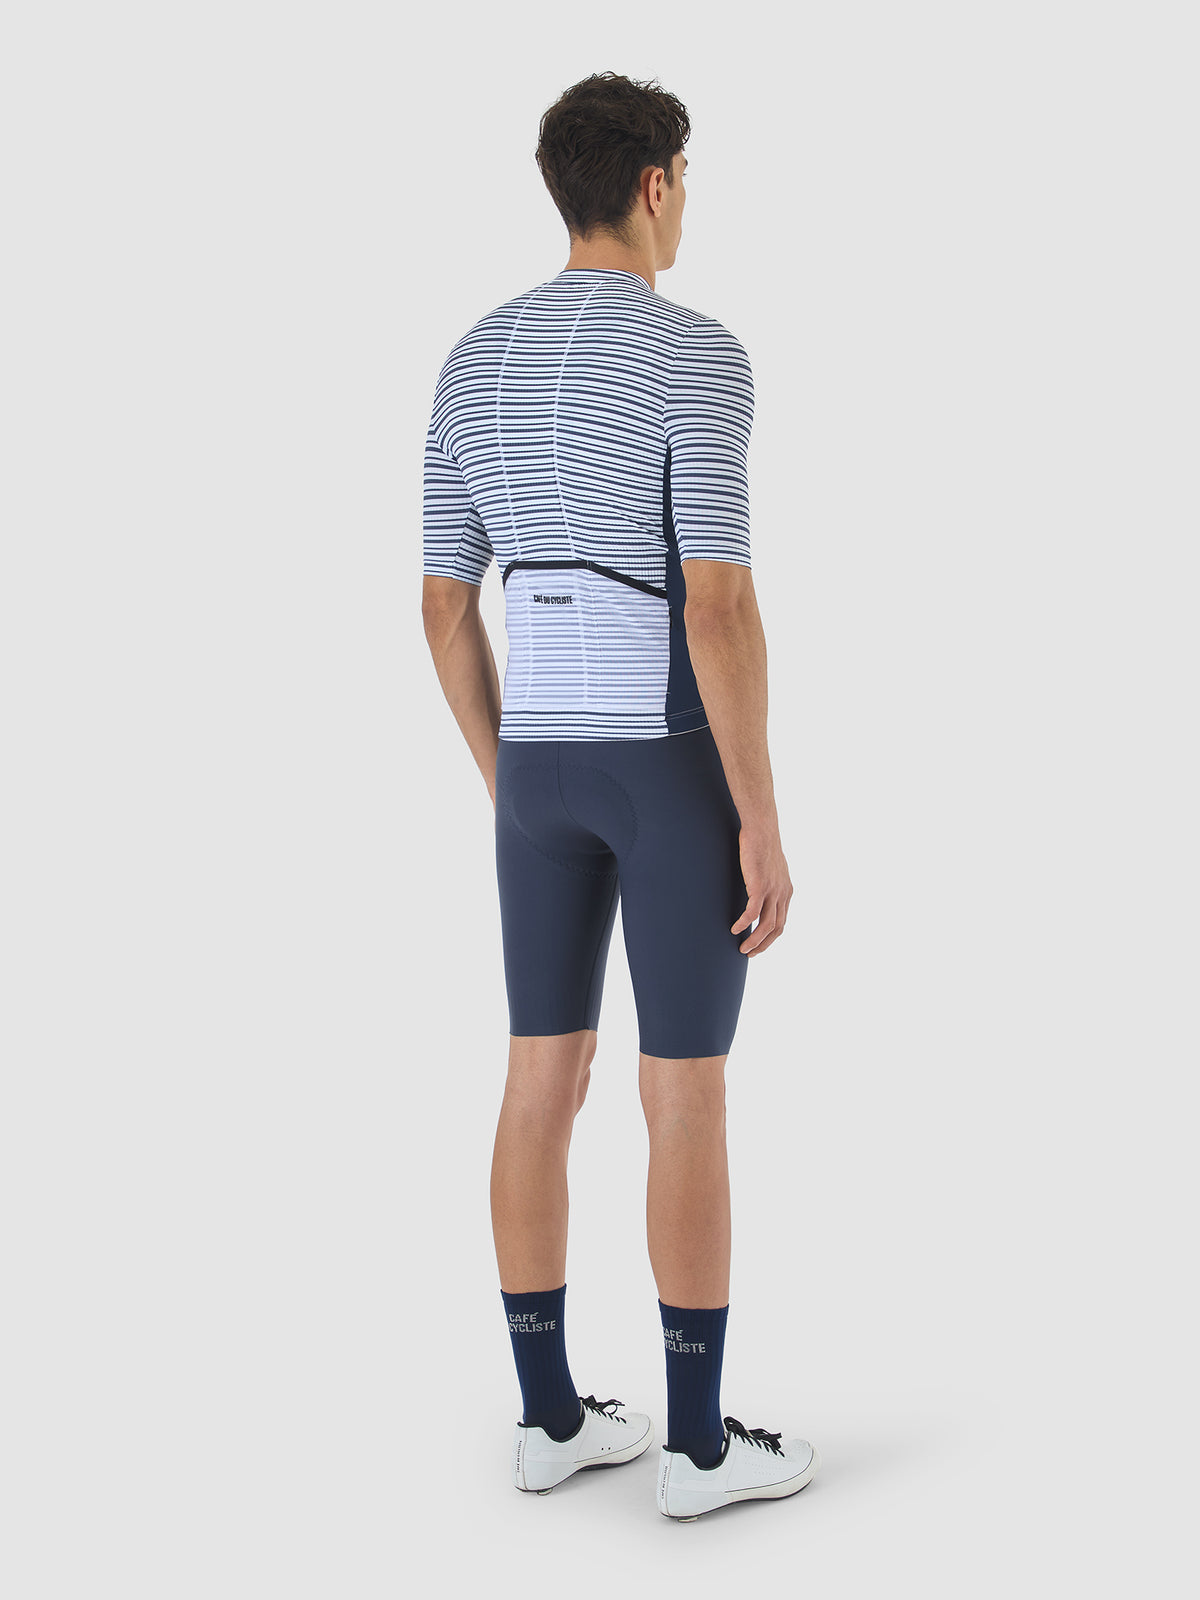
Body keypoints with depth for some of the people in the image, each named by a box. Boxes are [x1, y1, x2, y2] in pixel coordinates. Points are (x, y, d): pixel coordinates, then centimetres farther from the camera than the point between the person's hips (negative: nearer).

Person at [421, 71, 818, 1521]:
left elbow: (444, 607, 9)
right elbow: (719, 607, -21)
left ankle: (549, 1416, 21)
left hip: (544, 763, 7)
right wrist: (764, 821, -14)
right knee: (690, 1102, 2)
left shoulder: (473, 363, 8)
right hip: (678, 763, -6)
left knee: (543, 1086, 12)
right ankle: (701, 1441, 12)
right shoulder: (698, 357, -13)